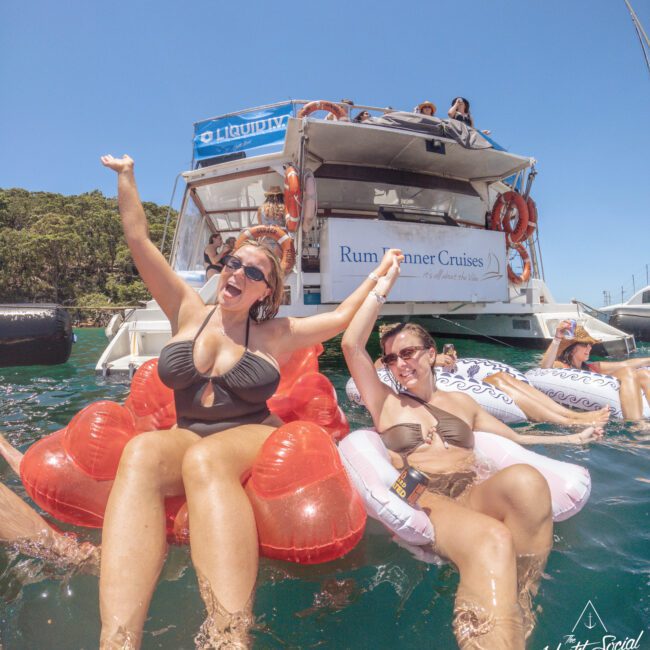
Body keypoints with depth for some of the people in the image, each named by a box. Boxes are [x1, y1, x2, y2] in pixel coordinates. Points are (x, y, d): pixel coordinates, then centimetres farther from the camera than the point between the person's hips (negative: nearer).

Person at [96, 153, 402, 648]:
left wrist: (380, 275, 20)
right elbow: (139, 240, 14)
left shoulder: (274, 334, 10)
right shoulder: (189, 312, 13)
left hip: (250, 438, -1)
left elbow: (341, 318, 14)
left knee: (205, 459, -37)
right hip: (184, 437, 2)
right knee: (142, 451, -34)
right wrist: (126, 176, 21)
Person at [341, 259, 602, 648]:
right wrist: (384, 286, 5)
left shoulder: (461, 402, 25)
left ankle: (519, 614, -23)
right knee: (492, 540, -37)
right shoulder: (385, 403, 15)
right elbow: (351, 345, 3)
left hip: (476, 492, 4)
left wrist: (572, 438, 30)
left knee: (525, 479, -33)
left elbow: (514, 439, 33)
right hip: (422, 497, -3)